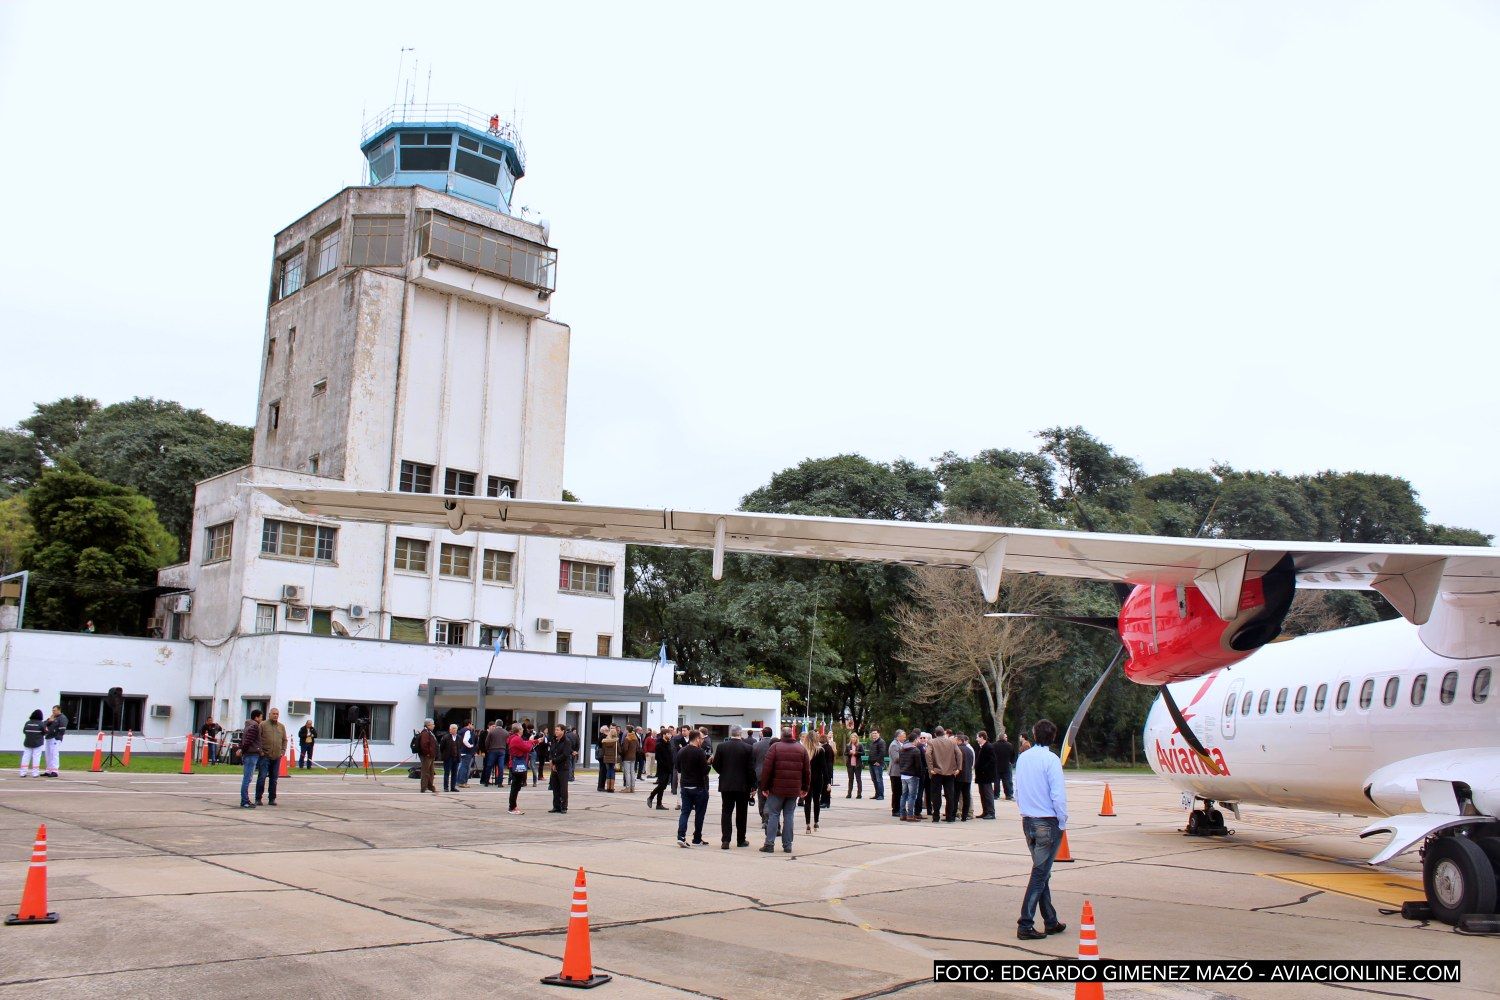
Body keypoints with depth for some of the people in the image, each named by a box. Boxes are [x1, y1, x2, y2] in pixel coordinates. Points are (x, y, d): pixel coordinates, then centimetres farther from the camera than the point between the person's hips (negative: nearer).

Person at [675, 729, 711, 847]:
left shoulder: (681, 752, 6)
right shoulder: (699, 752, -16)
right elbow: (705, 770, -17)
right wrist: (708, 763, 1)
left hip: (685, 787, 5)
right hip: (699, 787, -5)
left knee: (685, 811, 6)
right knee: (699, 813, 6)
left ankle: (681, 836, -9)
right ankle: (697, 840, 12)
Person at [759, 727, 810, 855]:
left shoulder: (775, 747, -3)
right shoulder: (801, 749, 7)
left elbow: (767, 769, -7)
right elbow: (807, 771, 8)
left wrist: (764, 787, -2)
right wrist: (805, 788, 15)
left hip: (777, 788, -3)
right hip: (794, 790, 3)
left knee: (773, 815, 3)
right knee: (789, 815, 8)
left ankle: (769, 844, -2)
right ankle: (787, 845, 8)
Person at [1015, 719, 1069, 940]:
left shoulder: (1022, 758, 6)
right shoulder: (1051, 760, -14)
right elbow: (1058, 795, -17)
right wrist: (1062, 822, -6)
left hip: (1028, 822, 7)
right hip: (1048, 823, -7)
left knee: (1042, 872, 16)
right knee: (1040, 874, -2)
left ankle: (1050, 921, 24)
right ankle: (1025, 925, -3)